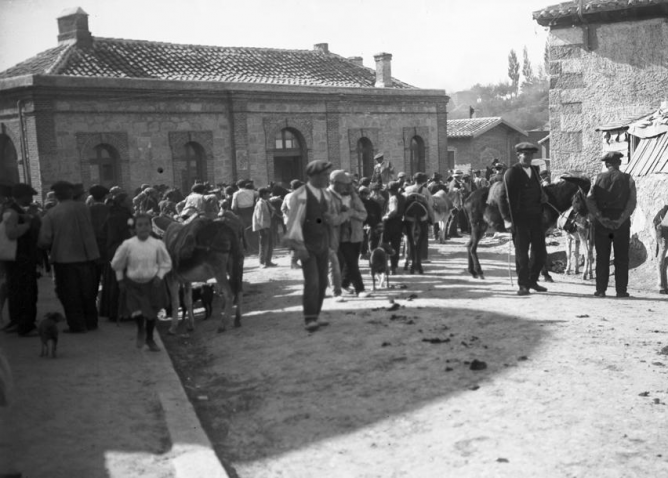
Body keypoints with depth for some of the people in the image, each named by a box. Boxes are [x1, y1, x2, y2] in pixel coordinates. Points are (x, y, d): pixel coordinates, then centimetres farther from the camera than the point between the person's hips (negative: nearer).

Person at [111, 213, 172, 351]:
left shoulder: (157, 244, -11)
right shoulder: (127, 245, -12)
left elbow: (166, 263, 4)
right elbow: (116, 264, 4)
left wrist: (159, 276, -8)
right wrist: (120, 280, 5)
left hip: (152, 283, 1)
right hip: (133, 284, -1)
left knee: (152, 312, 10)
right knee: (136, 311, -14)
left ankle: (149, 338, 38)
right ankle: (140, 330, 23)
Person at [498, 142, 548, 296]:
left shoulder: (535, 170, 13)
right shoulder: (511, 173, -6)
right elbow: (503, 198, -10)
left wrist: (543, 197, 8)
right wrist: (506, 219, -17)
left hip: (536, 218, 6)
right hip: (519, 218, -6)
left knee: (540, 253, 9)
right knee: (521, 253, 2)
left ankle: (532, 280, 26)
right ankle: (523, 285, 12)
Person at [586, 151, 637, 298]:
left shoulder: (599, 178, 4)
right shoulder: (627, 179, 3)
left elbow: (590, 199, -7)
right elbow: (632, 202, -8)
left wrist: (600, 218, -11)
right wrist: (622, 219, -11)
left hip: (602, 222, 1)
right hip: (621, 222, 0)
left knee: (602, 257, 4)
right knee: (621, 257, 5)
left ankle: (601, 290, 4)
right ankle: (621, 290, 4)